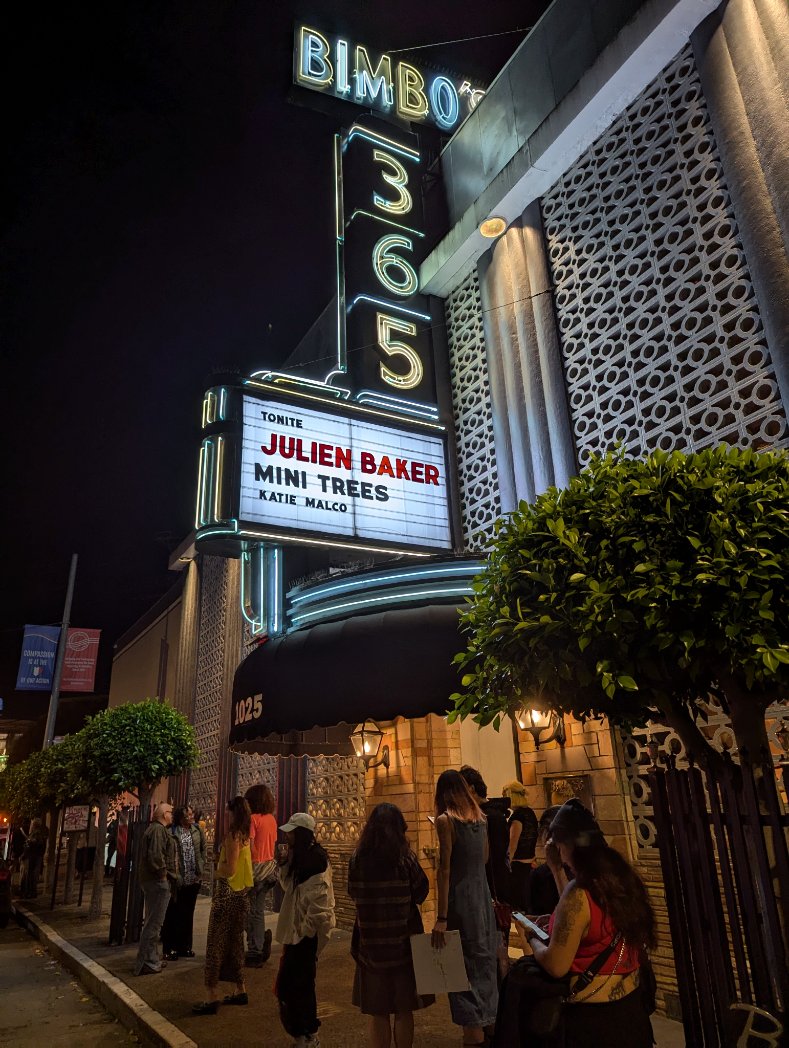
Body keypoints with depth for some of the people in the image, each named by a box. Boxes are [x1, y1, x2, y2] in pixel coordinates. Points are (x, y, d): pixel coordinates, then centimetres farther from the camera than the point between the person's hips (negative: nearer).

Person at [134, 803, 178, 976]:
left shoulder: (154, 829, 17)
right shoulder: (158, 830, -16)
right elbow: (155, 856, -27)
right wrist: (163, 873, -16)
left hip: (152, 881, 11)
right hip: (158, 882, -11)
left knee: (153, 922, 18)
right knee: (153, 924, -5)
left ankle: (152, 960, 28)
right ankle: (145, 963, 0)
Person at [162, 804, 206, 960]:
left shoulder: (196, 830, 5)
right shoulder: (172, 833, -14)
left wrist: (201, 869, 8)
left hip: (193, 880, 6)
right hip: (178, 881, -6)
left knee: (188, 915, 15)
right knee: (173, 916, 4)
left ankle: (185, 947, 26)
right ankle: (170, 948, 16)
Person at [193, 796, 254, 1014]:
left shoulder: (232, 834, -15)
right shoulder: (245, 836, 8)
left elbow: (230, 869, -20)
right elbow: (244, 865, 11)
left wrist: (215, 873, -3)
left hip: (227, 894, -8)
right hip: (241, 894, 8)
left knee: (215, 944, -1)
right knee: (235, 942, 17)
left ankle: (212, 997, 2)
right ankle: (240, 991, 25)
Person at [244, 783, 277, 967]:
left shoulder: (253, 819, -14)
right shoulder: (272, 819, 7)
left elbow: (248, 846, -18)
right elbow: (273, 844, 11)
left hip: (256, 867, -7)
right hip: (269, 866, 7)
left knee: (252, 912, 5)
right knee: (258, 909, 17)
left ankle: (255, 954, 11)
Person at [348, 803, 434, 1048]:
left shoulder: (357, 860, -9)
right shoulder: (405, 860, -15)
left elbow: (353, 894, 6)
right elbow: (421, 894, -4)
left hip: (370, 943, 1)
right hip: (403, 942, -1)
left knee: (377, 1012, 16)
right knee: (403, 1010, 16)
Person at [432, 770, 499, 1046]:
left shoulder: (445, 819, -13)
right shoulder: (480, 817, 5)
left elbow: (445, 868, -17)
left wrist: (441, 917, -17)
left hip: (460, 898, -7)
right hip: (483, 895, 7)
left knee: (464, 965, 4)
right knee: (484, 960, 19)